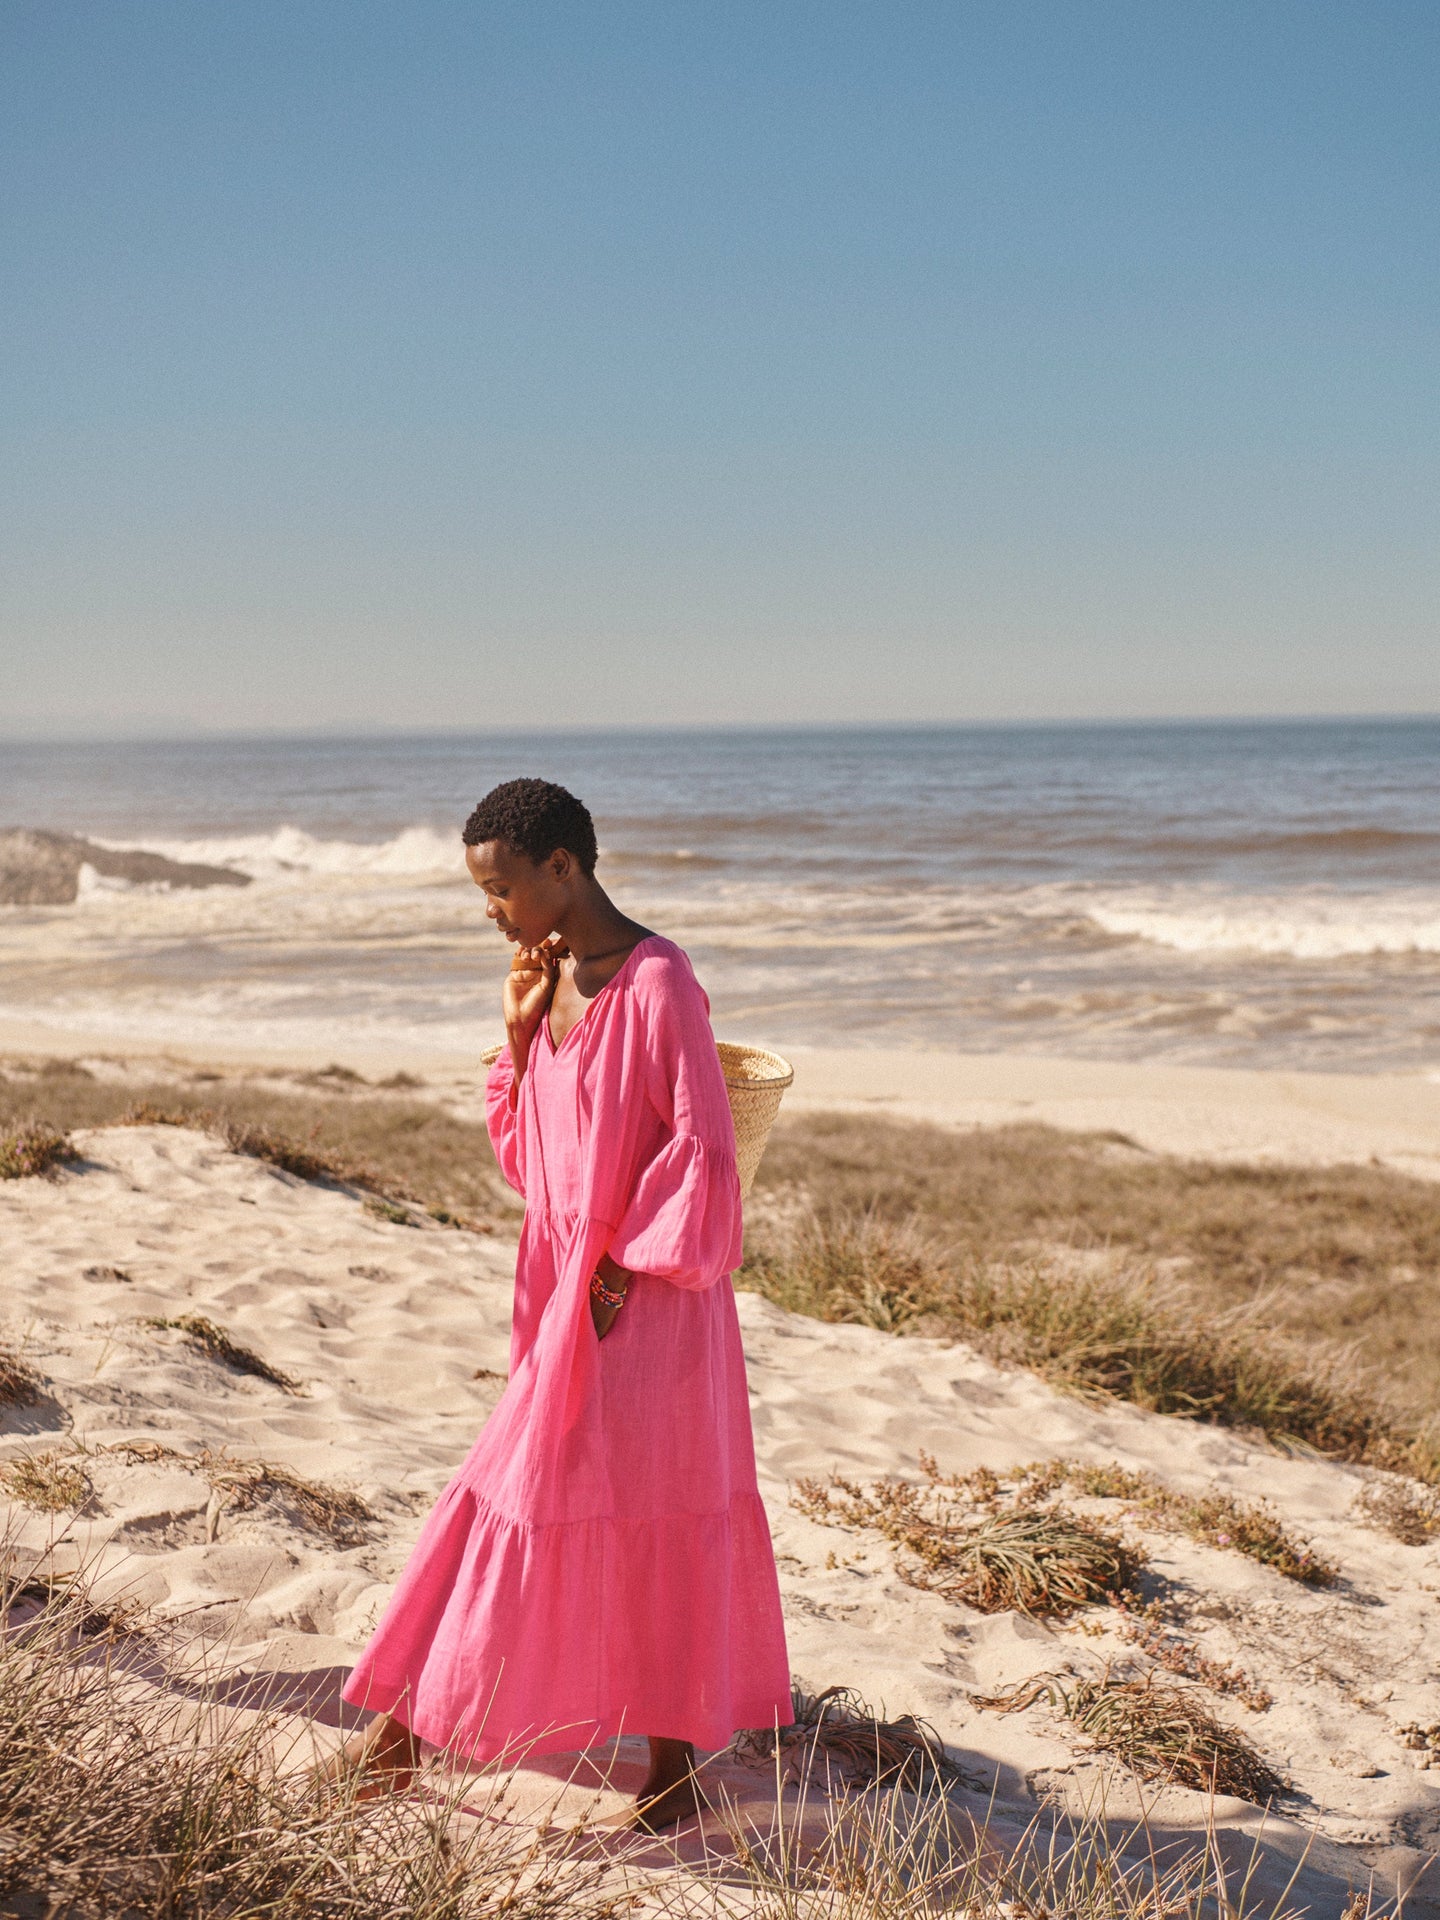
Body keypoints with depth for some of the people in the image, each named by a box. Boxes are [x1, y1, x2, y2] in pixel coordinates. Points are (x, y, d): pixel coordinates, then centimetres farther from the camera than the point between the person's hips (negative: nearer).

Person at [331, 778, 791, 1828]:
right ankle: (423, 1714, 21)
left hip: (650, 1294, -7)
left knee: (662, 1512, 3)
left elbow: (701, 1144, -17)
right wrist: (520, 1038, 0)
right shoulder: (553, 978, 9)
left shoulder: (657, 981, -15)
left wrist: (630, 1268, -17)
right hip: (566, 1289, 7)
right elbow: (525, 1153, 13)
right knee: (527, 1488, 12)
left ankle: (674, 1748, 15)